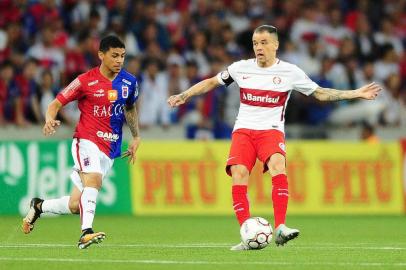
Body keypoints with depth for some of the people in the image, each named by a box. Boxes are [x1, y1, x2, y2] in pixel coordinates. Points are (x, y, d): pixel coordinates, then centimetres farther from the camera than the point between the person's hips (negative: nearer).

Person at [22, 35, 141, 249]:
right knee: (93, 179, -34)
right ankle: (86, 232, -38)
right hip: (86, 140, -4)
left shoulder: (129, 82, 6)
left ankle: (39, 206, 29)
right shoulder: (86, 81, -8)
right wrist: (50, 120, -24)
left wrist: (136, 137, 22)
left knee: (75, 206, 3)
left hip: (110, 148, 4)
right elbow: (56, 103, -4)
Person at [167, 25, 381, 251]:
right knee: (238, 175, -22)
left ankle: (280, 228, -37)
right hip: (243, 130, 2)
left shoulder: (290, 72, 2)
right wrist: (185, 95, 8)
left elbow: (320, 93, 10)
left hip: (271, 130, -2)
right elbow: (212, 82, 18)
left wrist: (356, 94, 4)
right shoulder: (241, 68, 6)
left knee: (278, 165, -32)